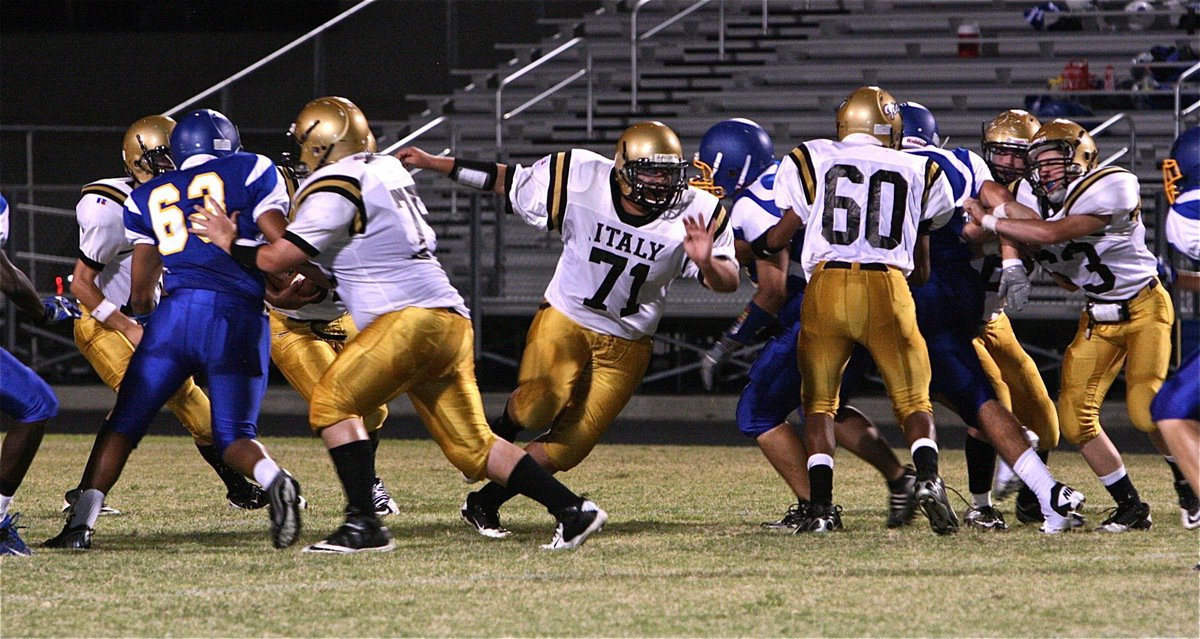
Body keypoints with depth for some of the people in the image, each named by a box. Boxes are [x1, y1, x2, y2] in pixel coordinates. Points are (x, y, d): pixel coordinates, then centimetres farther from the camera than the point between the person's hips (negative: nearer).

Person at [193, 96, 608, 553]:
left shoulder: (334, 188, -5)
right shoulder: (386, 170, 21)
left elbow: (277, 260, -7)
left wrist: (229, 245, 10)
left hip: (411, 316, -9)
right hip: (449, 322, 9)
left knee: (332, 404, -6)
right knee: (471, 445, 11)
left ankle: (364, 526, -15)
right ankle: (572, 510, 7)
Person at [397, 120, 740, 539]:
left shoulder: (695, 213, -13)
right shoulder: (583, 182, -16)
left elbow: (728, 282, -12)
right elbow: (506, 181, -3)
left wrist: (707, 263, -36)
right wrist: (430, 163, 0)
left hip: (625, 344, 2)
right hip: (566, 319, -2)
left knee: (565, 449, 0)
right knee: (542, 405, -30)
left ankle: (484, 503, 23)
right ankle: (502, 431, 7)